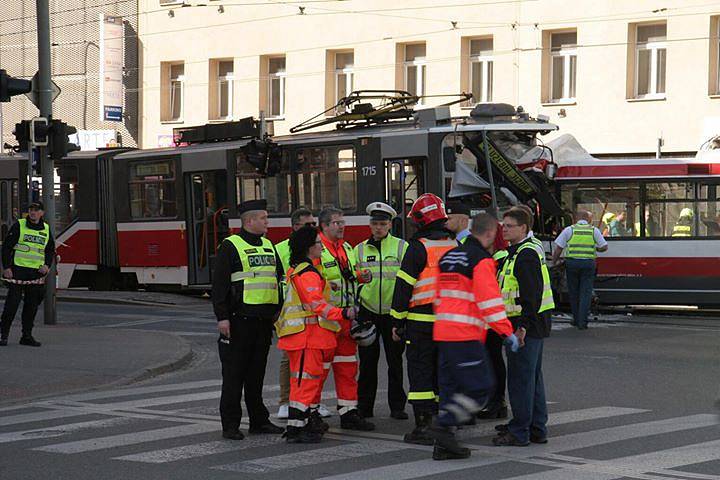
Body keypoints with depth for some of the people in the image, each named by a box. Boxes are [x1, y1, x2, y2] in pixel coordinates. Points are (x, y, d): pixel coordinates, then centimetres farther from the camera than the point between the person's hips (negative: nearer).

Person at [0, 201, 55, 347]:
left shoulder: (46, 229, 11)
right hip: (17, 270, -4)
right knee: (12, 303, -7)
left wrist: (47, 265, 2)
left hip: (36, 273, 4)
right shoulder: (19, 226, -2)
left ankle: (27, 335, 13)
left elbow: (50, 250, 20)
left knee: (32, 305, 6)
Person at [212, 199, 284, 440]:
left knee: (257, 373, 12)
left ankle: (259, 421, 18)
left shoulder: (268, 246, 16)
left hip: (264, 320, 6)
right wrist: (222, 317, -16)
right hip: (239, 319, -6)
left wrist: (279, 312, 16)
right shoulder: (230, 246, -5)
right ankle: (230, 425, 2)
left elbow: (280, 279, 21)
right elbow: (219, 284, -10)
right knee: (234, 374, -2)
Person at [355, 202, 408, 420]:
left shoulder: (401, 247, 1)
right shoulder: (360, 249, 8)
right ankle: (364, 407, 13)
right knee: (367, 362, 5)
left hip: (393, 312, -2)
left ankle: (397, 406, 10)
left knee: (395, 361, 3)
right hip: (368, 312, 2)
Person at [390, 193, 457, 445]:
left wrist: (397, 320, -5)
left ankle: (423, 426, -5)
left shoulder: (418, 247, -10)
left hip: (421, 320, -6)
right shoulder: (455, 247, 10)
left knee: (420, 371, -2)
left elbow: (404, 286, -11)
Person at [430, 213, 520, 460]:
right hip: (466, 335, -9)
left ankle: (443, 445, 11)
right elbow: (490, 301, -17)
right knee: (481, 386, -4)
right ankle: (444, 425, -13)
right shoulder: (482, 261, -10)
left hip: (442, 331, 9)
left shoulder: (449, 256, 18)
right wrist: (507, 333, -14)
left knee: (451, 387, 12)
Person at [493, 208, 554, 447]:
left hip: (525, 327, -11)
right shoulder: (517, 253, 18)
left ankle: (519, 432, -4)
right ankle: (537, 429, 21)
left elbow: (531, 294, -22)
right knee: (533, 378, 15)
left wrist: (523, 325, -25)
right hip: (531, 326, 11)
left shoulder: (525, 255, -16)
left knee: (520, 379, -7)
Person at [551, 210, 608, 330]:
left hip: (572, 263, 0)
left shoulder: (569, 230, 5)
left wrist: (554, 263, 11)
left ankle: (576, 319, 20)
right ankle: (582, 322, -5)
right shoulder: (594, 230, 7)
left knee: (573, 292, 13)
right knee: (586, 293, 2)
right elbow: (604, 247, 9)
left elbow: (558, 249, 2)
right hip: (588, 263, 0)